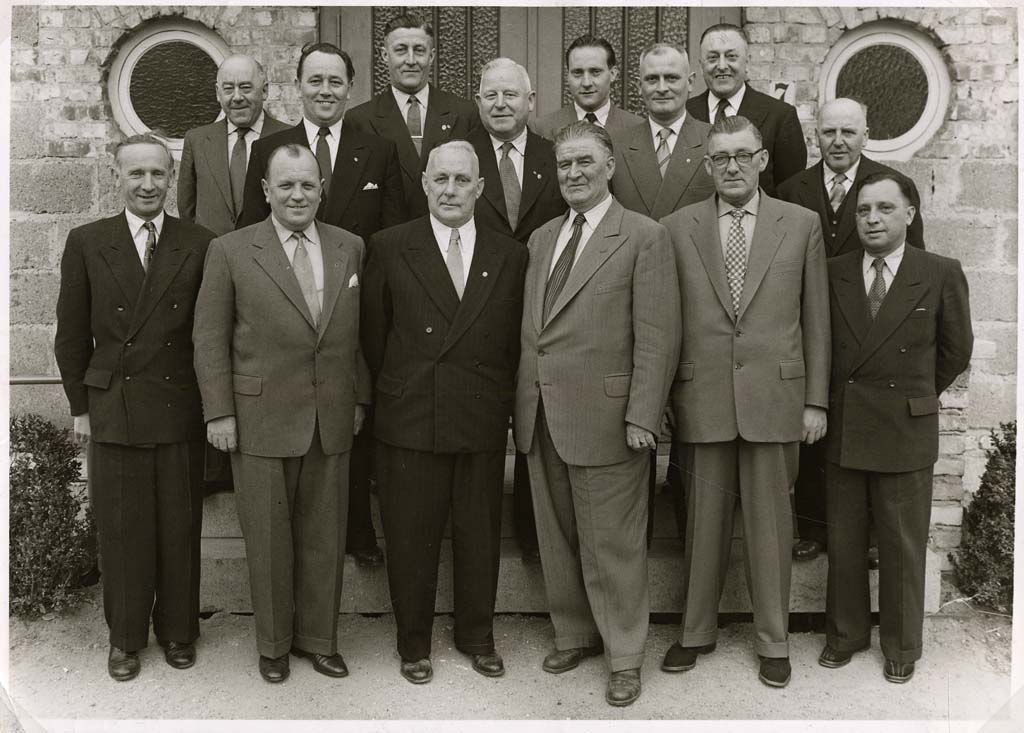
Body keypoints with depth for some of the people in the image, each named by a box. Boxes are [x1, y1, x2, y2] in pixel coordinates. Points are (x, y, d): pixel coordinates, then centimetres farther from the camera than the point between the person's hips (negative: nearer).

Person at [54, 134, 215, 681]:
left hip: (180, 408, 0)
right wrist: (79, 405, 4)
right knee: (121, 529, 8)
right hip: (113, 408, 0)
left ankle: (178, 631, 26)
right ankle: (125, 637, 24)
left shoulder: (200, 245, 1)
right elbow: (72, 333, 6)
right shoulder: (86, 243, 2)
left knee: (180, 527, 9)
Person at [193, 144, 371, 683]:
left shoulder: (350, 249, 7)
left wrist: (359, 397, 9)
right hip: (261, 420, -2)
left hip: (333, 420, 3)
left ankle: (318, 639, 28)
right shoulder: (230, 251, -2)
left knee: (324, 537, 11)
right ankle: (273, 643, 26)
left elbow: (360, 330, 11)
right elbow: (209, 336, -2)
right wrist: (219, 412, -6)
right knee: (269, 539, 8)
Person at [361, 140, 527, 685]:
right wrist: (397, 391, 8)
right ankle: (413, 643, 24)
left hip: (483, 424, 2)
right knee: (411, 538, 7)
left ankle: (476, 636, 30)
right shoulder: (390, 248, 1)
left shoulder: (510, 256, 5)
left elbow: (513, 341, 10)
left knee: (479, 536, 11)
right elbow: (373, 334, 6)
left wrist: (494, 394, 6)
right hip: (410, 422, -1)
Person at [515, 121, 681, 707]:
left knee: (612, 544, 3)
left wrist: (642, 418, -15)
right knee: (557, 539, 15)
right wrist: (524, 402, 8)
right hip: (541, 418, 6)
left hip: (604, 417, -6)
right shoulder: (542, 239, 15)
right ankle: (574, 634, 33)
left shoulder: (644, 237, -5)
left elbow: (657, 338, -10)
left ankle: (625, 656, 20)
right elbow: (531, 330, 15)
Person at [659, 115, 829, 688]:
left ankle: (773, 640, 23)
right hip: (702, 398, 1)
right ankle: (697, 631, 27)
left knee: (770, 522, 8)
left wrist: (816, 401, 2)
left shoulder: (802, 224, 5)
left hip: (774, 398, 0)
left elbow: (816, 319, 5)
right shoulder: (677, 228, 5)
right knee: (705, 521, 10)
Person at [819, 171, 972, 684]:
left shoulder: (941, 275, -4)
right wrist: (836, 400, 7)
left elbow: (956, 352, 7)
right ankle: (845, 634, 28)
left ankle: (901, 645, 25)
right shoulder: (834, 274, 2)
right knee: (843, 542, 11)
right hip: (842, 429, 2)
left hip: (905, 430, -2)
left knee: (903, 546, 8)